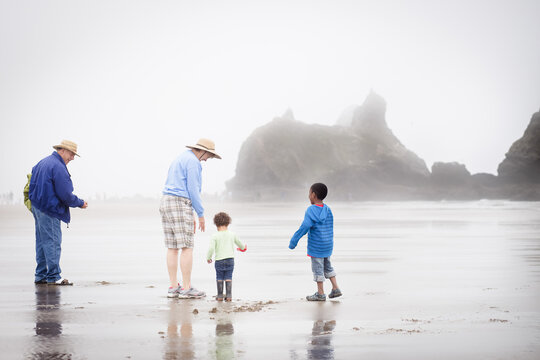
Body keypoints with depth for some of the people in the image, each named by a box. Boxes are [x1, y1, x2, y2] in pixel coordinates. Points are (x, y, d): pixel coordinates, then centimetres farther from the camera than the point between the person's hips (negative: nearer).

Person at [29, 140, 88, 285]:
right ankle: (53, 277, -7)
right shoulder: (58, 167, -16)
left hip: (37, 207, 10)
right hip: (49, 209, -10)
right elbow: (65, 194, -18)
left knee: (42, 242, 13)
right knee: (53, 242, -8)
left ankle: (40, 275, 16)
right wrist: (80, 203, -4)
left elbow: (32, 184, 22)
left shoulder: (42, 162, 16)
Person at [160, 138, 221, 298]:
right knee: (187, 247, -6)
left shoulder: (180, 159, 23)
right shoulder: (193, 161, -8)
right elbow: (193, 190, -14)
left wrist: (190, 216, 23)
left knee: (172, 247, 8)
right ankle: (187, 288, -6)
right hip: (180, 205, -10)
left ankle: (173, 287, 7)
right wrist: (201, 214, -5)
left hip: (166, 202, 10)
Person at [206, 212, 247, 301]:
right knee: (228, 278, 7)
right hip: (230, 259, 2)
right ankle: (229, 295, 4)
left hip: (219, 260, -2)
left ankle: (220, 296, 11)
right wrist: (242, 247, 43)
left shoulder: (215, 236, -7)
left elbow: (211, 248, -14)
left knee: (219, 278, 9)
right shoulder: (232, 235, 3)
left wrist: (208, 258, 3)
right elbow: (239, 243, 20)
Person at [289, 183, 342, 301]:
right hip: (328, 244, 7)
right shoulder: (327, 210, 5)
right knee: (327, 266, 20)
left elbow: (304, 228, -21)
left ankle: (320, 294, 9)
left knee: (317, 268, 3)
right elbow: (330, 228, 11)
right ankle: (335, 289, 19)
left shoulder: (311, 210, -16)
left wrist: (293, 241, -15)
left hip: (316, 246, -7)